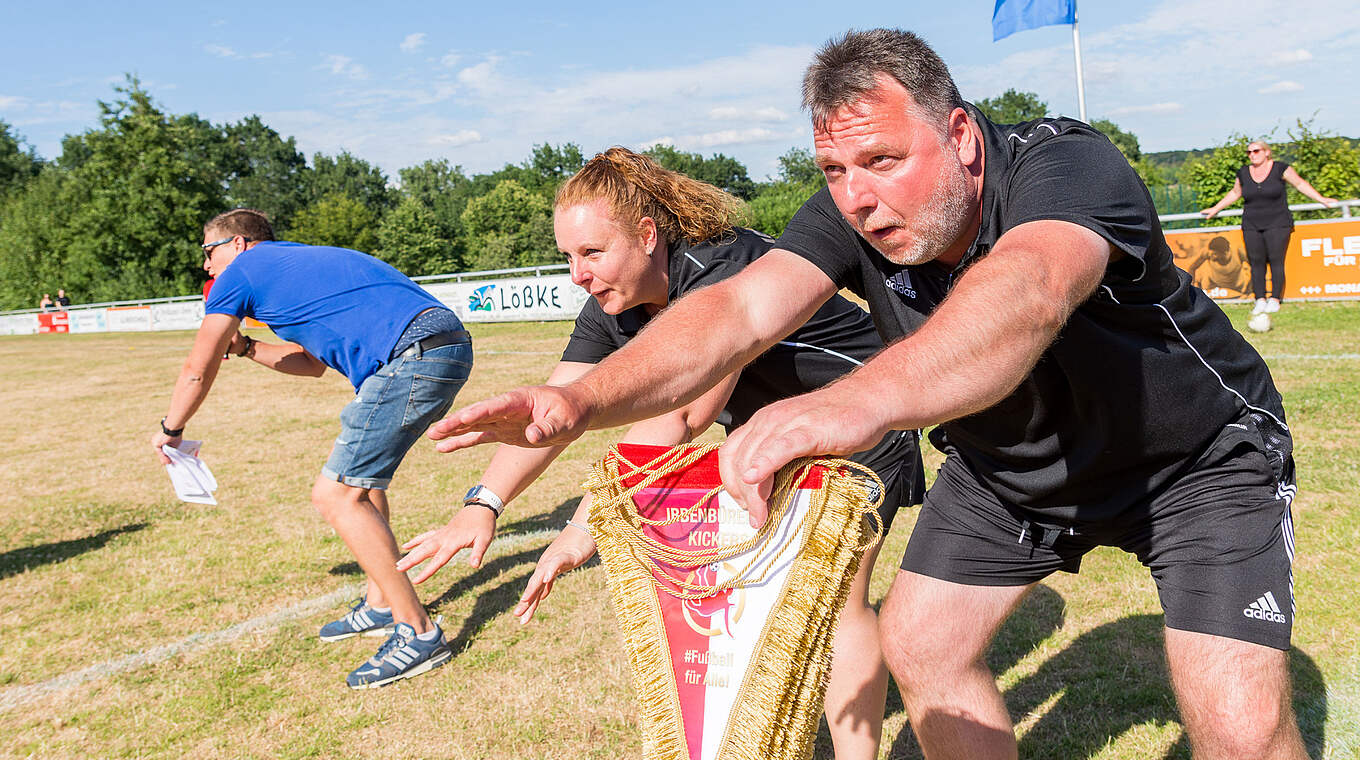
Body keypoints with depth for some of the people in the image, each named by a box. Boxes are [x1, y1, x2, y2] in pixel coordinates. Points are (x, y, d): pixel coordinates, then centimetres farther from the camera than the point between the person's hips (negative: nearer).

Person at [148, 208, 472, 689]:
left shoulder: (242, 271, 9)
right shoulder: (300, 263, 34)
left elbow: (197, 369, 16)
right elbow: (313, 363, 43)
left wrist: (170, 430, 31)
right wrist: (244, 346, 40)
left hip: (414, 354, -10)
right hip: (448, 346, 10)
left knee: (336, 495, -7)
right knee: (360, 474, 23)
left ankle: (418, 633, -4)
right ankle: (381, 607, 30)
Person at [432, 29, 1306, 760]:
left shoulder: (1069, 164, -33)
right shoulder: (849, 215, -18)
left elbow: (1027, 293, -55)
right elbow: (738, 309, -32)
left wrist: (859, 400, -74)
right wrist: (586, 398, -48)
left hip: (1196, 455, -4)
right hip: (1009, 463, 5)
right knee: (920, 644, 0)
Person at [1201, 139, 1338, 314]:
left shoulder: (1280, 168, 0)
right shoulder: (1243, 173, 9)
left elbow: (1300, 184, 9)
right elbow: (1235, 193, 25)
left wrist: (1321, 199, 6)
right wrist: (1215, 209, 27)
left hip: (1277, 224, -3)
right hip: (1251, 226, 3)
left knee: (1276, 260, -8)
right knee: (1256, 262, -3)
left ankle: (1275, 299, -3)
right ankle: (1260, 300, 0)